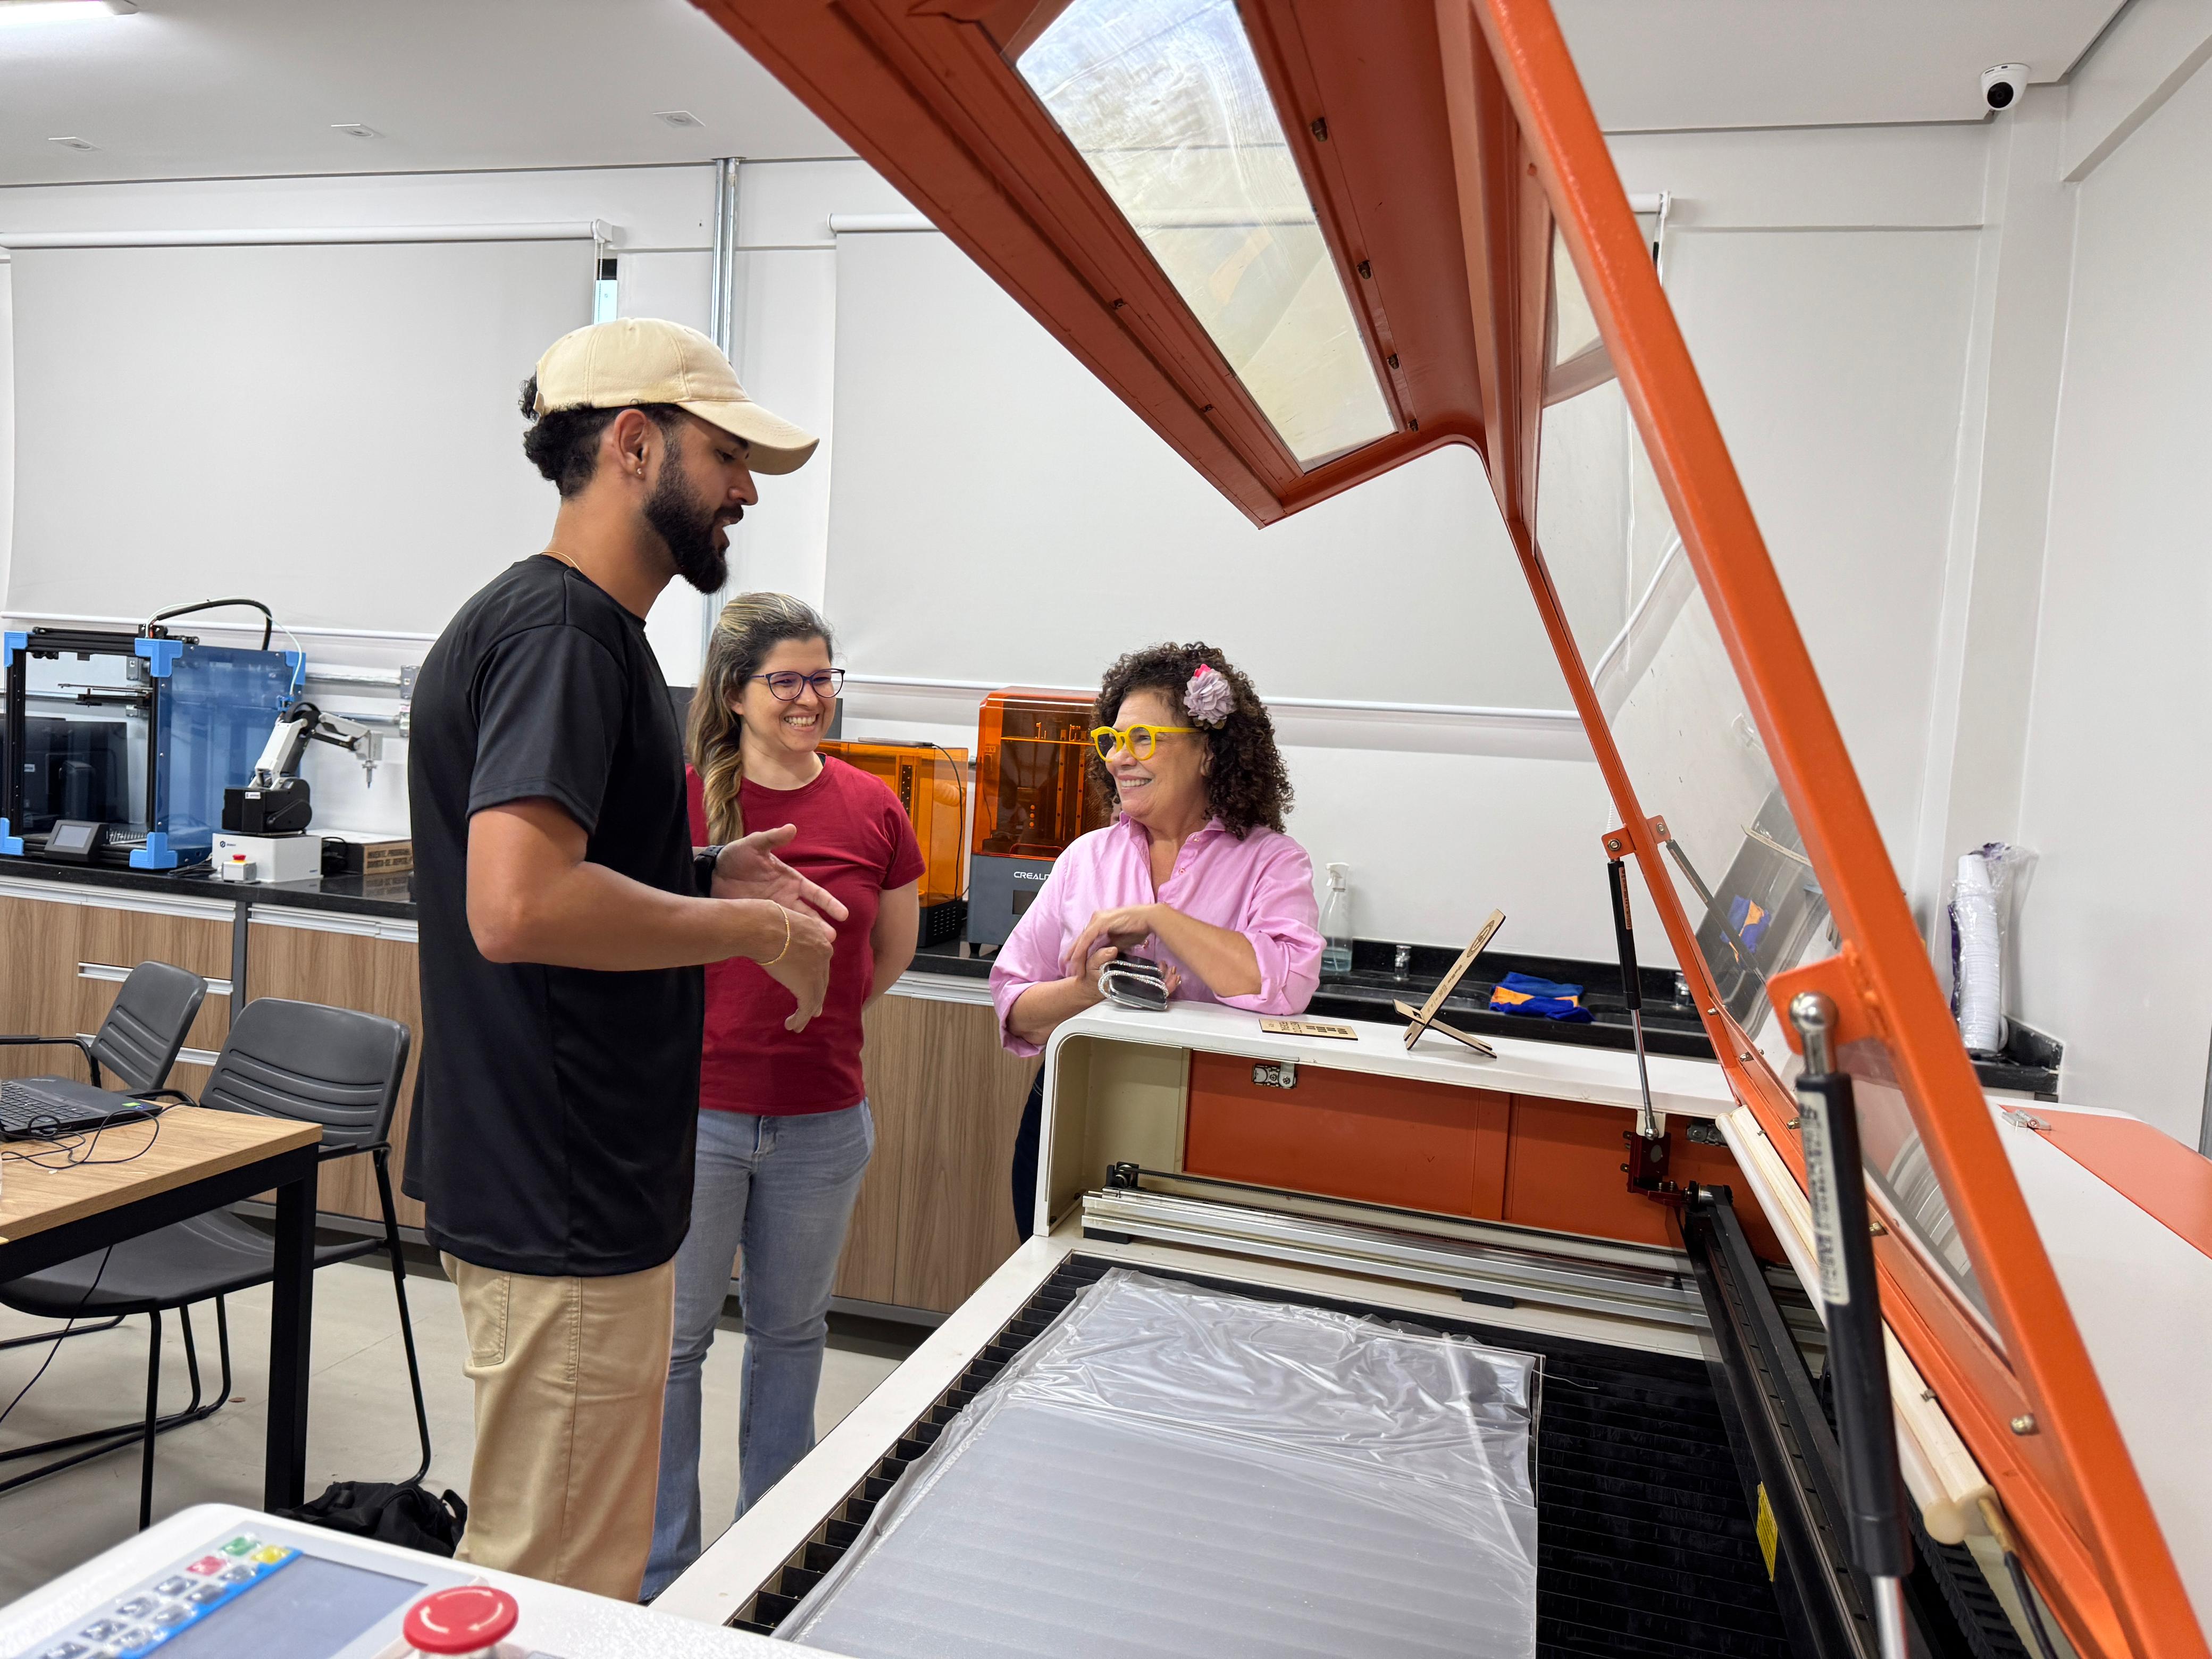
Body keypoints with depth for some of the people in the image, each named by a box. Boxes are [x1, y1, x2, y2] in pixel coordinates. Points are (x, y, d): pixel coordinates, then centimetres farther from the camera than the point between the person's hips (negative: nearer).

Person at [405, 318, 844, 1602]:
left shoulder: (577, 625, 15)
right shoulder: (562, 630, -18)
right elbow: (518, 906, -31)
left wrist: (703, 876, 9)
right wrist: (753, 930, -19)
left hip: (580, 1190, 10)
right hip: (562, 1211, -10)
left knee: (568, 1565, 25)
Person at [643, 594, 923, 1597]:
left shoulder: (871, 811, -1)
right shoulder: (677, 799, -10)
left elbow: (894, 952, 13)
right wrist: (726, 1026, -1)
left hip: (822, 1119, 3)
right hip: (695, 1108, -3)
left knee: (792, 1331, 19)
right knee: (673, 1337, 10)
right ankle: (661, 1573, 30)